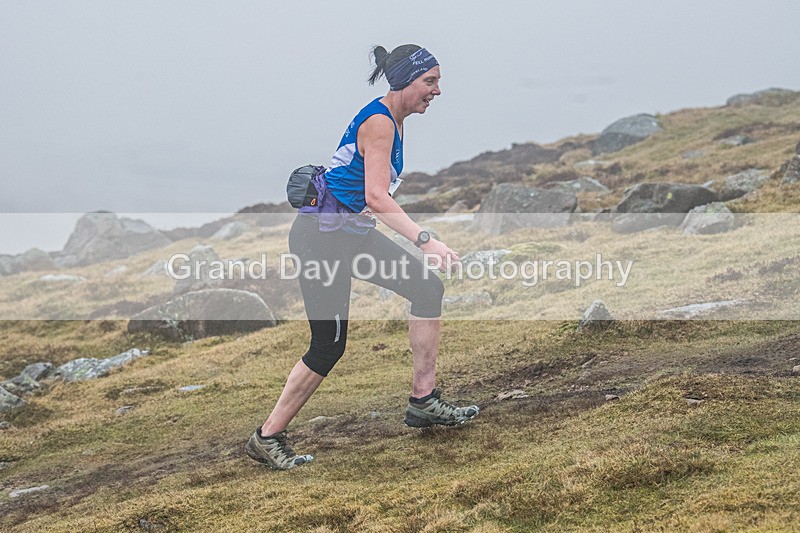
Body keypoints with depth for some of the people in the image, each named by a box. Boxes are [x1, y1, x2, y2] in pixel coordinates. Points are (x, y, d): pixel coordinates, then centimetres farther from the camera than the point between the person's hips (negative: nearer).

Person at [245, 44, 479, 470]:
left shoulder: (393, 120, 11)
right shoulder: (378, 122, -19)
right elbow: (376, 197, -30)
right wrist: (425, 240, -36)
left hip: (352, 231, 10)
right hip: (320, 235, -10)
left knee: (428, 288, 1)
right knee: (329, 345, -6)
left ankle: (424, 401, 4)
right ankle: (268, 438, 7)